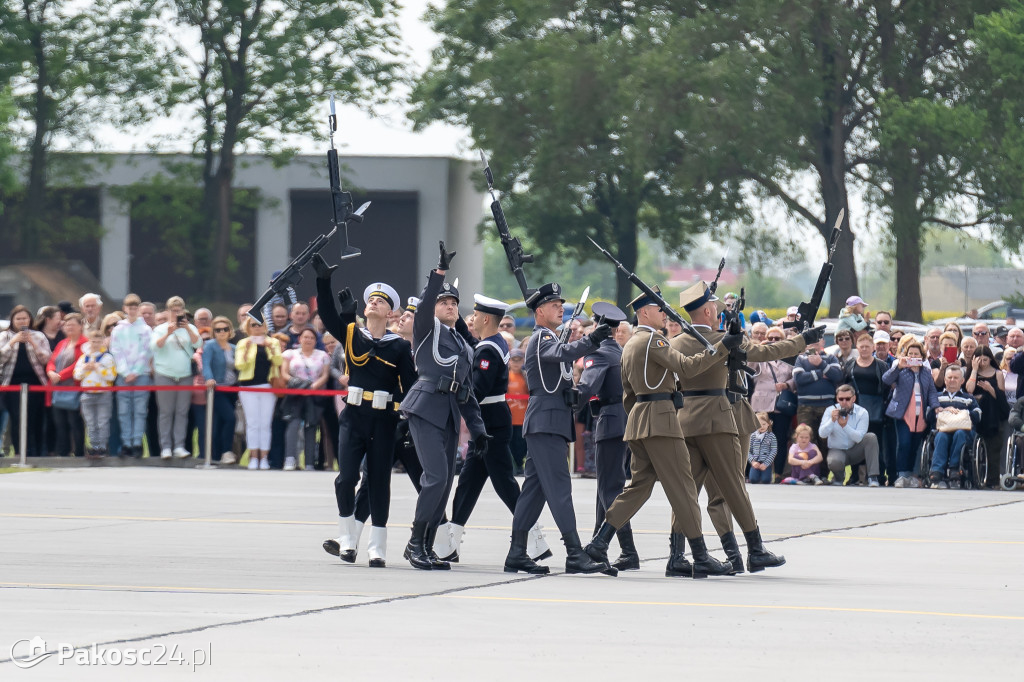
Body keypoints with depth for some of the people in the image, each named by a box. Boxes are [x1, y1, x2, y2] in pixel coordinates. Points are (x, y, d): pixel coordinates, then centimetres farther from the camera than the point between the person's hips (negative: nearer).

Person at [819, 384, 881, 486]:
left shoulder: (862, 412, -9)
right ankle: (839, 477, 5)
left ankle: (873, 478, -26)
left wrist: (845, 426, -35)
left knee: (871, 437, -26)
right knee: (834, 462, -36)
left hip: (856, 451, 1)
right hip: (837, 450, -1)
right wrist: (832, 420, -34)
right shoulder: (830, 410, -6)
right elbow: (822, 434, -17)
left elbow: (859, 438, -20)